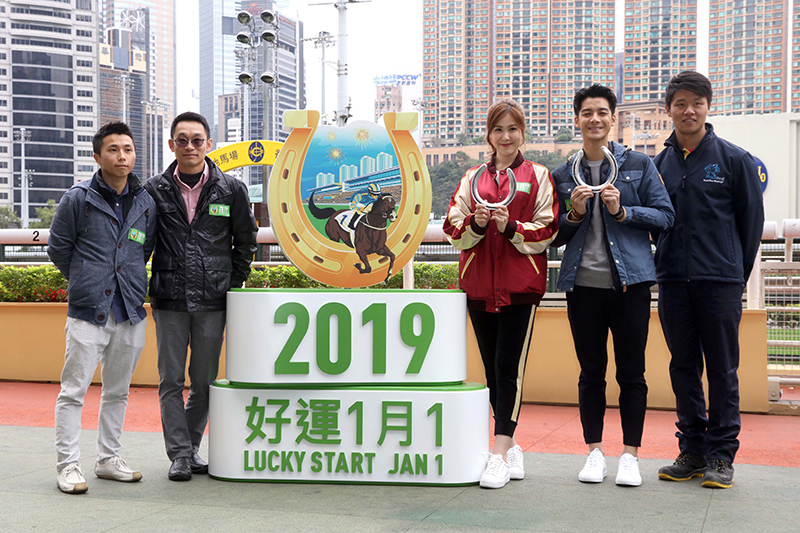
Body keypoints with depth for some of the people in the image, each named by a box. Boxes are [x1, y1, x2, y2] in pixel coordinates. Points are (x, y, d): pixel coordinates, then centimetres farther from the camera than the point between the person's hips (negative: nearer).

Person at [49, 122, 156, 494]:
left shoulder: (146, 203, 7)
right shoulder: (78, 199, -3)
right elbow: (58, 248, 6)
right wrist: (86, 281, 10)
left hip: (131, 311, 4)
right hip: (87, 312, -4)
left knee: (118, 391, 13)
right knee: (73, 391, -3)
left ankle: (109, 459, 24)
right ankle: (68, 466, 5)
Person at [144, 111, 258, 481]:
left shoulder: (231, 190, 3)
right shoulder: (154, 190, 3)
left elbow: (246, 240, 12)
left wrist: (233, 283, 8)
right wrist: (142, 286, 6)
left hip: (213, 299, 0)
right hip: (169, 300, 0)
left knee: (204, 381, 8)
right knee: (171, 380, 2)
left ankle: (192, 445, 24)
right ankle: (179, 454, 11)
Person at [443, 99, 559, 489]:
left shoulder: (539, 177, 7)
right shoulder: (473, 178, 15)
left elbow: (547, 230, 0)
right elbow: (453, 229, 9)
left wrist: (511, 228, -16)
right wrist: (475, 224, -12)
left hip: (521, 284, -3)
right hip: (479, 283, 4)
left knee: (509, 368, -9)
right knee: (492, 369, 8)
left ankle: (499, 455, -8)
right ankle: (511, 447, 20)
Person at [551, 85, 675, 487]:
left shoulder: (639, 165, 5)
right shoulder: (563, 176, 10)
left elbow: (665, 216, 1)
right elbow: (554, 235, 13)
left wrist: (622, 211, -12)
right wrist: (574, 214, -7)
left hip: (629, 281, -1)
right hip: (583, 284, 2)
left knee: (631, 372, 2)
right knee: (591, 373, 8)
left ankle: (630, 455, 12)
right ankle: (594, 452, 18)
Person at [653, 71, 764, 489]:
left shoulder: (733, 158, 0)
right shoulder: (660, 164, 9)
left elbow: (752, 217, 4)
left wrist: (738, 273, 5)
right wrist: (666, 264, 9)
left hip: (720, 282, -3)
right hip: (672, 281, 4)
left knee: (722, 369, 1)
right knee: (684, 368, 8)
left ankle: (721, 455, 9)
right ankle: (691, 451, 18)